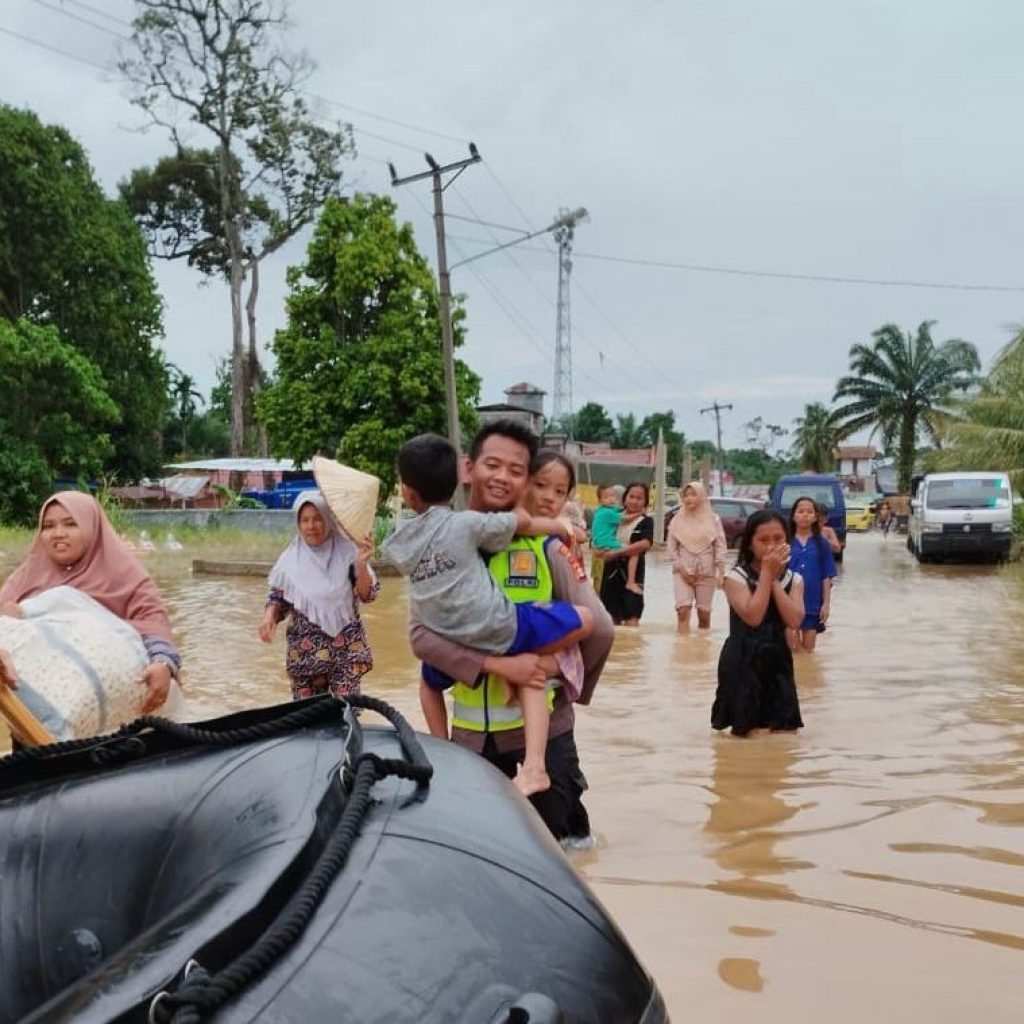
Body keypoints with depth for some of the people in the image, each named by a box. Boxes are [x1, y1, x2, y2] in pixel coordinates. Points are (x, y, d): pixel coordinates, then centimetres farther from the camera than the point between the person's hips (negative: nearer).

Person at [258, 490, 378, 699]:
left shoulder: (347, 552, -5)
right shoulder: (291, 559, -1)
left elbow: (366, 595, -6)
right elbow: (278, 599, 8)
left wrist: (361, 564, -22)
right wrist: (269, 616, -13)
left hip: (345, 648, -1)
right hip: (305, 651, 1)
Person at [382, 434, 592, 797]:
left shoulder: (396, 544, 6)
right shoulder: (467, 524, -8)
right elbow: (525, 523, 1)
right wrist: (563, 527, 18)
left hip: (449, 643, 6)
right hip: (499, 630, -5)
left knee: (431, 681, 38)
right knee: (583, 619, 6)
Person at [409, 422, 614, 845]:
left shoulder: (545, 545, -9)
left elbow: (599, 628, -7)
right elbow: (421, 633, -13)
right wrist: (497, 664, -22)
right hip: (472, 724, 2)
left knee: (550, 831, 9)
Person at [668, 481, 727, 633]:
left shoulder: (713, 520, 2)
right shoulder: (678, 520, 4)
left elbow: (720, 547, 0)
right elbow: (672, 548, 4)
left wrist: (721, 573, -7)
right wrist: (681, 569, -7)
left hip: (706, 573, 0)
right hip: (683, 572, 0)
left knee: (704, 614, 5)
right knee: (683, 611, -15)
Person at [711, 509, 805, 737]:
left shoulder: (793, 579, 3)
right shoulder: (736, 577, -11)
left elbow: (794, 621, -13)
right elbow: (753, 617, -24)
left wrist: (775, 580, -14)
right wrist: (767, 573, -18)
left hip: (777, 659, 4)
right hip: (743, 661, -4)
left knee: (782, 730, 7)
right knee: (746, 730, 1)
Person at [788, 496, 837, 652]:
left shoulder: (822, 544, 0)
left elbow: (827, 577, 1)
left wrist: (826, 603, -4)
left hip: (813, 603, 1)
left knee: (808, 649, 10)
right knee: (792, 649, 6)